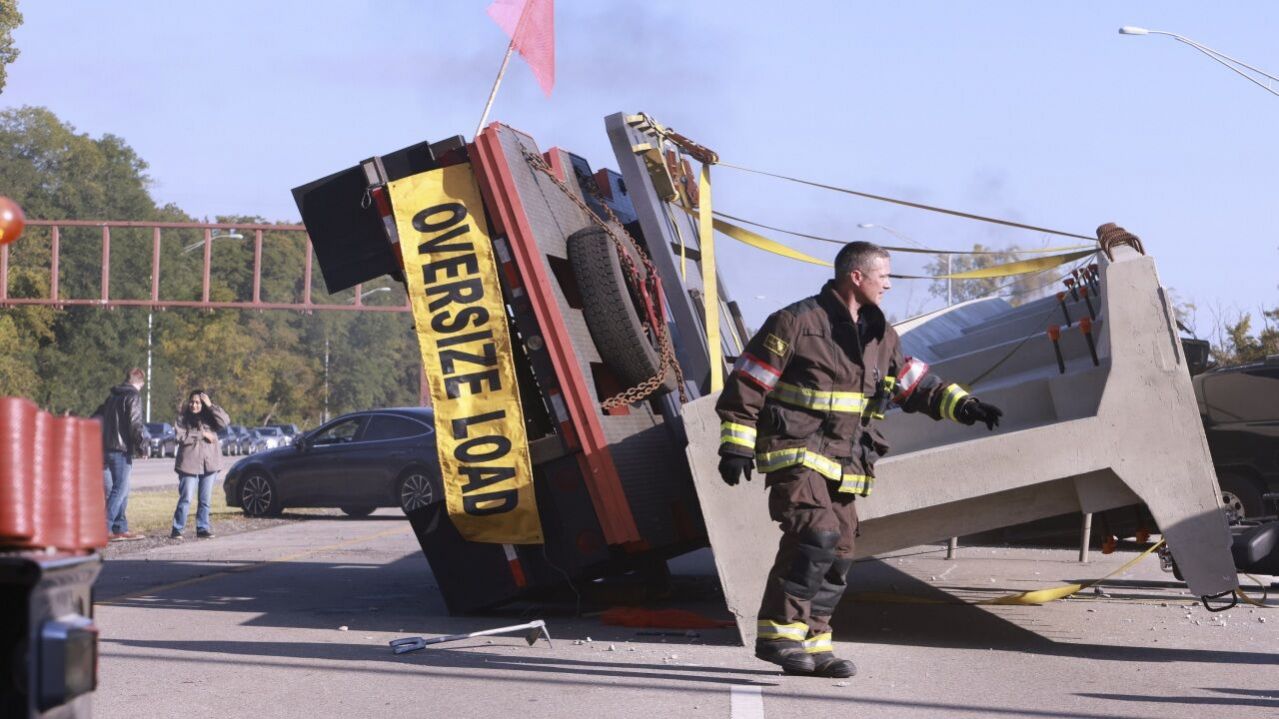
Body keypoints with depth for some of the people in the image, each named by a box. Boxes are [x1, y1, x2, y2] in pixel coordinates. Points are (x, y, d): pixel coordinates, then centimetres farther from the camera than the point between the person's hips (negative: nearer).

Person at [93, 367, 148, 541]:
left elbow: (97, 417, 23)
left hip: (108, 448, 8)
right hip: (122, 449, -8)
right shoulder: (133, 396, -7)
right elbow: (135, 424, -16)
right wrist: (142, 446, -10)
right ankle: (105, 529, -14)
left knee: (121, 489, 14)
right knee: (119, 489, -8)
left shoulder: (112, 396, 18)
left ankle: (121, 529, 15)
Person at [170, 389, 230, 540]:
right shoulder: (183, 418, 3)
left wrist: (210, 406, -10)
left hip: (209, 464, 3)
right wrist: (201, 434, -12)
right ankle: (177, 530, -1)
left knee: (205, 499, 7)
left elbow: (225, 421, -9)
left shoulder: (209, 417, 10)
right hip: (189, 464, -3)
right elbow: (180, 437, -10)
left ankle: (202, 528, 15)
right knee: (185, 499, -6)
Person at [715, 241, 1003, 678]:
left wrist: (961, 405, 8)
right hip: (795, 453, -8)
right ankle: (778, 633, -21)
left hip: (843, 464, 8)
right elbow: (746, 383, -8)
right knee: (816, 535, -24)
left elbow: (915, 384, 23)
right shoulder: (797, 322, -9)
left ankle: (812, 643, 16)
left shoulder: (879, 336, 14)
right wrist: (736, 445, -12)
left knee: (838, 555, 7)